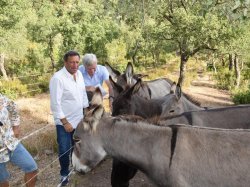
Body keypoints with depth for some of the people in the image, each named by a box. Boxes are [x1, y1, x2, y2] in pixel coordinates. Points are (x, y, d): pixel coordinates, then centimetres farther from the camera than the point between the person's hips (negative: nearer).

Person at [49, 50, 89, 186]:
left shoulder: (79, 74, 1)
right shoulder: (57, 78, -22)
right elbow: (55, 104, -21)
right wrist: (65, 122, -19)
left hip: (78, 119, 6)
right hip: (64, 122, -6)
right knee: (64, 150, 6)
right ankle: (64, 174, 28)